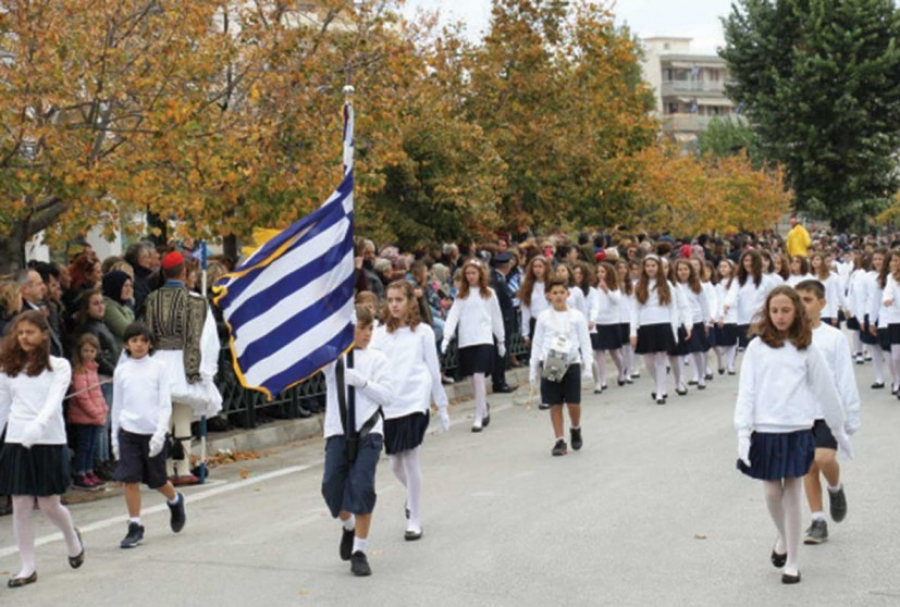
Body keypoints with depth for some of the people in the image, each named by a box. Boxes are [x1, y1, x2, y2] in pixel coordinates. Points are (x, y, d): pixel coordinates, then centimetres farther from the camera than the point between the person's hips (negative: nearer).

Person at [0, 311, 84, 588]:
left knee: (49, 505, 0)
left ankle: (72, 538, 32)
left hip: (49, 442, -3)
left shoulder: (59, 366, -1)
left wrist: (36, 426, -31)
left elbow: (53, 402, -14)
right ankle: (27, 568, 11)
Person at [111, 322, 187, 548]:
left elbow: (165, 404, -3)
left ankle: (175, 501, 38)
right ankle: (135, 527, 5)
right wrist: (114, 437, 10)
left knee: (157, 480, 7)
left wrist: (160, 433, -13)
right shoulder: (121, 370, 6)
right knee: (130, 479, -5)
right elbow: (117, 406, 12)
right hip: (128, 432, 2)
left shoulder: (158, 367, -1)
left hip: (152, 433, -2)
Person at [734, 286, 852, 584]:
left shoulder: (807, 350, 3)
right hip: (765, 431, 1)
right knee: (772, 493, 9)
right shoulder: (757, 347, 2)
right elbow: (746, 391, -1)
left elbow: (825, 391, 9)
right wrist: (743, 431, -10)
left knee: (792, 494, 2)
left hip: (797, 431, 0)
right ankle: (783, 538, 38)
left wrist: (839, 430, 14)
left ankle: (793, 562, 11)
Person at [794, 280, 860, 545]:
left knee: (824, 458, -20)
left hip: (828, 410, -3)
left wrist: (851, 416, -3)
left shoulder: (834, 337, -5)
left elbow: (846, 379, -3)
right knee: (808, 465, 6)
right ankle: (818, 522, 16)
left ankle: (836, 488, 14)